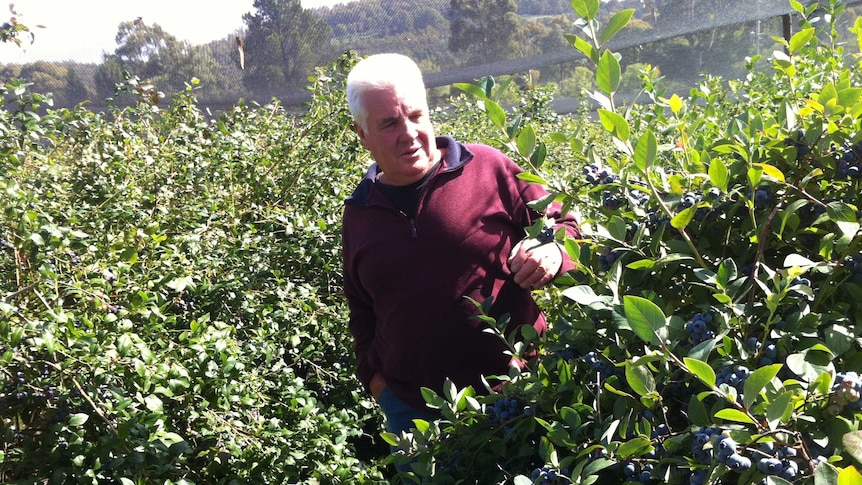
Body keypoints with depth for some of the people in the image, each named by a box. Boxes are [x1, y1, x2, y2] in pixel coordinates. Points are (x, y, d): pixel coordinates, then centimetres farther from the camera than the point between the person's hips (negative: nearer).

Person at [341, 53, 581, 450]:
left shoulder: (486, 168, -5)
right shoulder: (358, 214, 8)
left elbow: (562, 225, 3)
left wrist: (552, 253, -19)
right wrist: (372, 374, 9)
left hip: (514, 389, -3)